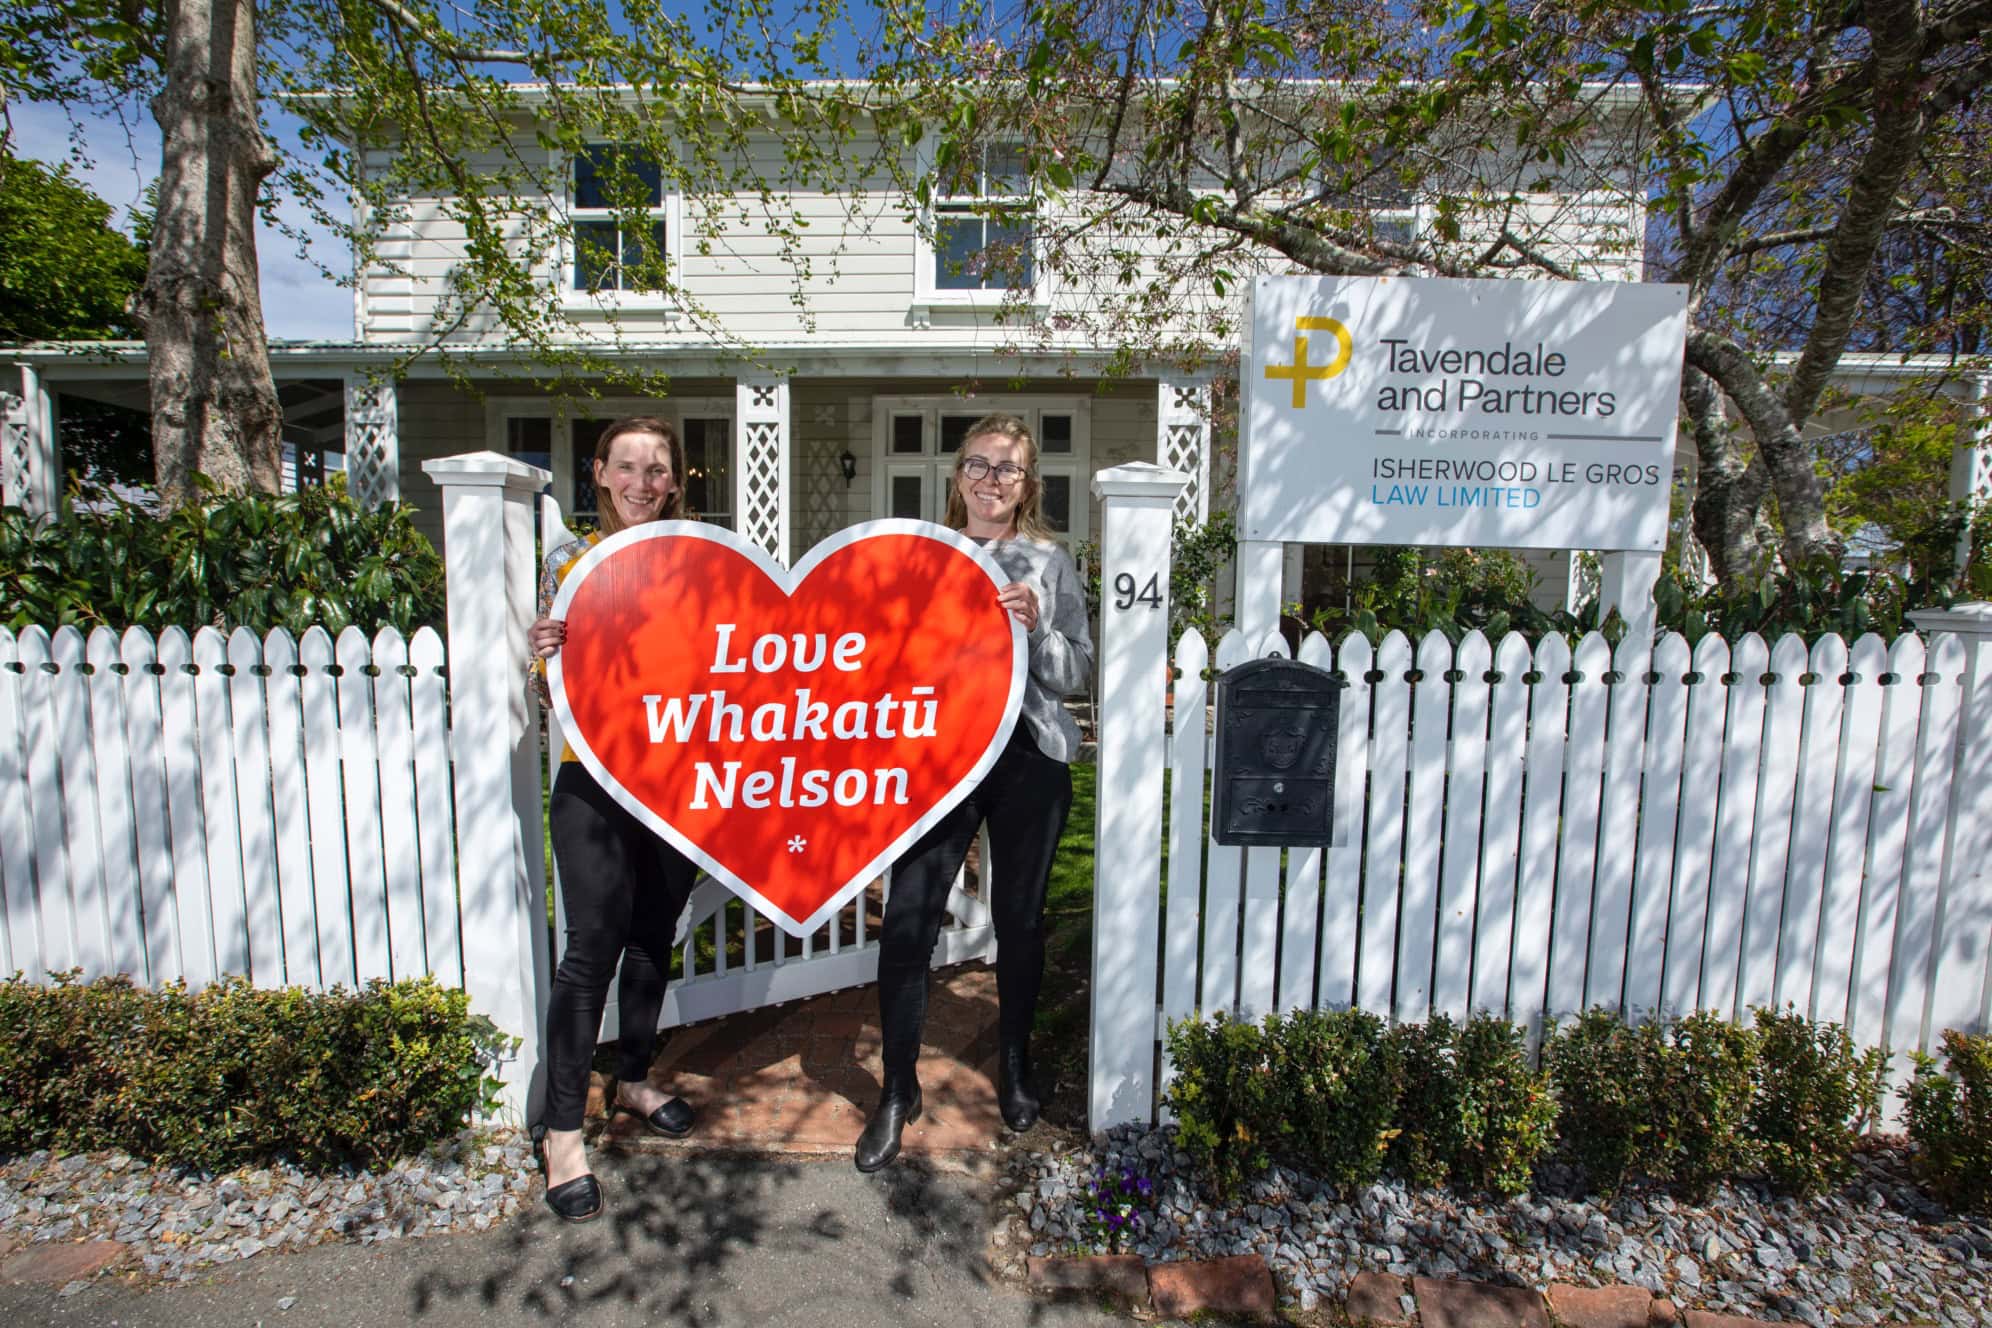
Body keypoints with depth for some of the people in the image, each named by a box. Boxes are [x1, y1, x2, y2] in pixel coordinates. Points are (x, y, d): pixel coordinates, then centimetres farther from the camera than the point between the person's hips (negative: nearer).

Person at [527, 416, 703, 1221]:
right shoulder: (572, 562, 0)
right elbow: (555, 696, 0)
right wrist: (543, 656, -21)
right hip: (595, 781, -3)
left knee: (654, 938, 15)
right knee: (593, 948, -4)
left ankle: (633, 1079, 35)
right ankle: (562, 1132, 10)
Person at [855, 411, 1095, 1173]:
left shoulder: (1049, 563, 6)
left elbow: (1078, 672, 3)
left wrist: (1035, 626, -14)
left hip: (1028, 757, 0)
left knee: (1020, 918, 11)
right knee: (907, 920, -5)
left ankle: (1014, 1069, 35)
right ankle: (898, 1091, 16)